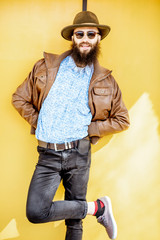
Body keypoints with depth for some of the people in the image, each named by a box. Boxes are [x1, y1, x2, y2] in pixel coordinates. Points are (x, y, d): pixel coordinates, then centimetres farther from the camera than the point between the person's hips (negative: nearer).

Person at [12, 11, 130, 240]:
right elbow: (19, 98, 11)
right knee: (35, 212, -12)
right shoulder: (46, 67, 4)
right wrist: (39, 123, 0)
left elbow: (122, 120, 9)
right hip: (48, 155, 1)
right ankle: (98, 207, 4)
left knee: (75, 220, 7)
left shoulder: (105, 81, 4)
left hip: (79, 154, 0)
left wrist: (90, 129, -3)